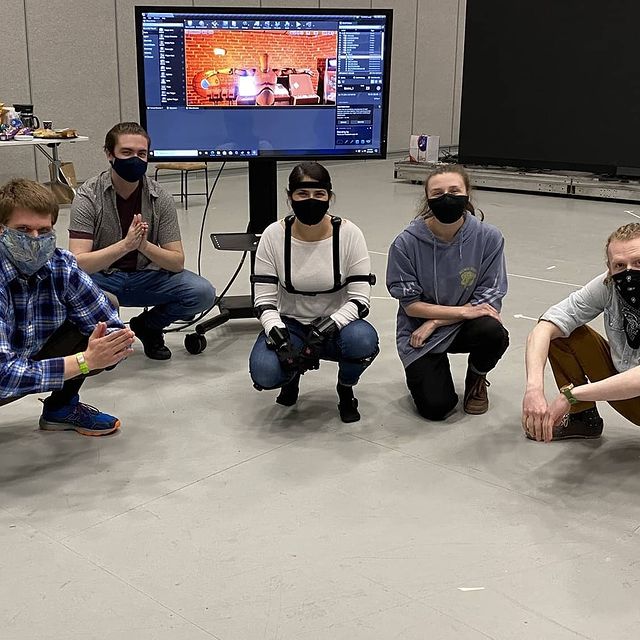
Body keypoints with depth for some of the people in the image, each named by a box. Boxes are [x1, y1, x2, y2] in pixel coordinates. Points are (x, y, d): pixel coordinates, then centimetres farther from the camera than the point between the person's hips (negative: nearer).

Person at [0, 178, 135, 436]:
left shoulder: (61, 266, -15)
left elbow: (110, 326, -10)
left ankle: (61, 407, 11)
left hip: (32, 361, 6)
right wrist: (84, 361, -36)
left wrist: (117, 342, -33)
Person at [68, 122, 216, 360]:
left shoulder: (160, 198, -9)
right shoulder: (88, 197, -15)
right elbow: (78, 262, -24)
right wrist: (125, 244, -38)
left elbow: (177, 262, -11)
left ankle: (147, 326, 10)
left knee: (202, 293, -20)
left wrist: (144, 246, -32)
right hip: (102, 279, -2)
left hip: (146, 277, 2)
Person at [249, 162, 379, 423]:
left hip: (336, 325, 0)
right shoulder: (274, 235, -12)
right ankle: (292, 374, 11)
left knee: (363, 340, -35)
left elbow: (359, 299, -16)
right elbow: (264, 300, -11)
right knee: (264, 372, -30)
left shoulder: (348, 234, -14)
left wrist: (323, 332, -31)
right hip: (289, 324, 0)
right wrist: (282, 340, -28)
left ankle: (345, 389, 2)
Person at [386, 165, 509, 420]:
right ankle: (423, 372, 22)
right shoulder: (407, 243, -17)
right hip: (420, 333, -1)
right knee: (435, 406, -16)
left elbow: (489, 301, -12)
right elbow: (410, 304, -12)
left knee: (493, 332, -32)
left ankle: (476, 379, 4)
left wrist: (435, 323, -17)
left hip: (465, 327, 1)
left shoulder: (489, 238, -15)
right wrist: (463, 310, -19)